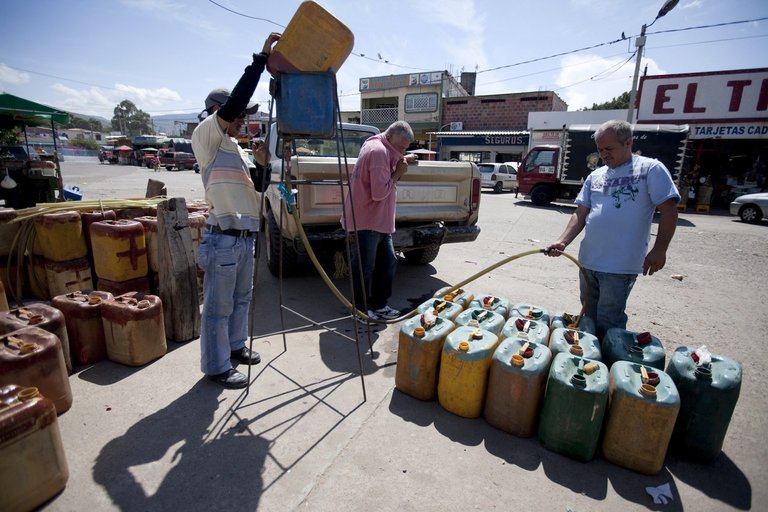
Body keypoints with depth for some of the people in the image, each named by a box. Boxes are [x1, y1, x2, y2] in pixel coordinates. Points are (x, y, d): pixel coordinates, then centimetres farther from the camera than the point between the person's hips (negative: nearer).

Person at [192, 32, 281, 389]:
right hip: (223, 239, -9)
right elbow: (234, 102, -23)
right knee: (218, 307, 2)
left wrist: (263, 165, 3)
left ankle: (235, 346, 37)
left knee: (241, 299, 20)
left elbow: (253, 187, 21)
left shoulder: (233, 146, 19)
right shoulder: (205, 135, -7)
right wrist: (262, 58, -19)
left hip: (244, 236, 9)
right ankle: (216, 367, 15)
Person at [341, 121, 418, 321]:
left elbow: (385, 181, 21)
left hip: (380, 221, 10)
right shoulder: (378, 151, -18)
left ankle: (379, 305, 26)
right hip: (365, 222, -10)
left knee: (388, 262, 14)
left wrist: (402, 164, 8)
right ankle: (361, 310, 17)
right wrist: (397, 173, -12)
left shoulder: (384, 150, 14)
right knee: (364, 268, 2)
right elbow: (379, 192, -23)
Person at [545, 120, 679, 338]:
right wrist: (562, 242, -7)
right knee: (589, 318, 18)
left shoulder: (650, 169, -4)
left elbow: (669, 210, -6)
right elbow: (580, 214, 7)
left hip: (620, 265, -6)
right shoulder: (595, 176, 11)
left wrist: (659, 249, -13)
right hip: (588, 260, 6)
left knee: (608, 324, 0)